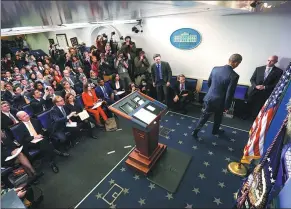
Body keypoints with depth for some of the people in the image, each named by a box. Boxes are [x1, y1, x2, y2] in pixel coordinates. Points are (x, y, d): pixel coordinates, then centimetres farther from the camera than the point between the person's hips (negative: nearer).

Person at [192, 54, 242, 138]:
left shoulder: (215, 69, -6)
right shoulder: (234, 76, -22)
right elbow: (229, 94, -19)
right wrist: (227, 106, -5)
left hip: (209, 98, 4)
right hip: (219, 102, -3)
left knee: (204, 116, 17)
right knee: (218, 117, 24)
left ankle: (195, 131, 22)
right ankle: (215, 131, 46)